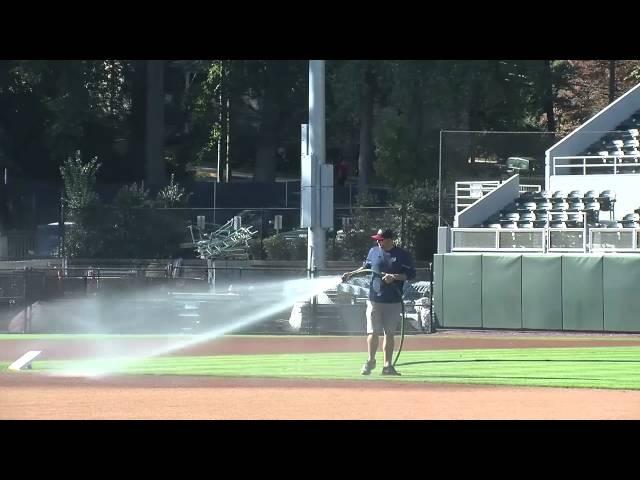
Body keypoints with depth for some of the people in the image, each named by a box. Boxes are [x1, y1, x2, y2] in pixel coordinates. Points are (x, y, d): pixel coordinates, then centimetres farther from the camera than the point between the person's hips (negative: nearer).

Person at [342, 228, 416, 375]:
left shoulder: (403, 255, -3)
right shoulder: (373, 252, 7)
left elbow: (411, 274, -5)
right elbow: (366, 267, 22)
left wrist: (394, 277, -17)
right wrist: (351, 274, 12)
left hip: (393, 302, -1)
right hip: (374, 299, 1)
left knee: (389, 334, 5)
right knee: (373, 332, -3)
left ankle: (388, 365, 11)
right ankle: (370, 361, 13)